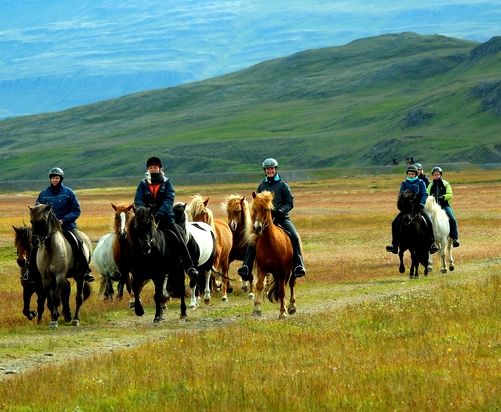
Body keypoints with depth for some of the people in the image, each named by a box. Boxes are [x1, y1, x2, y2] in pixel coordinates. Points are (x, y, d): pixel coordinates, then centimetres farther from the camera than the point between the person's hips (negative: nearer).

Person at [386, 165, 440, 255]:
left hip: (418, 207, -2)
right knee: (395, 223, -12)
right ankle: (394, 245, -4)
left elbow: (424, 194, -4)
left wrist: (421, 204, -20)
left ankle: (432, 243, -17)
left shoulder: (421, 183, 4)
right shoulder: (404, 183, 9)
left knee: (429, 222, -24)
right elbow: (401, 194, 1)